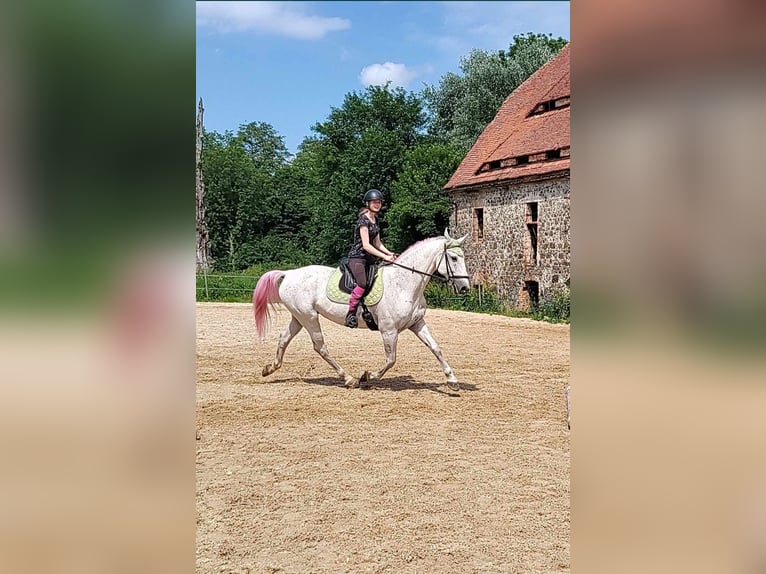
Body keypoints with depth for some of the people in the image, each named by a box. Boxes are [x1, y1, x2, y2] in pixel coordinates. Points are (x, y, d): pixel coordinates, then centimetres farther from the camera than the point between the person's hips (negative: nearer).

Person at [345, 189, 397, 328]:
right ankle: (350, 314, -20)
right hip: (357, 257, -9)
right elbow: (366, 245, -20)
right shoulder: (363, 220, -13)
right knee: (362, 284, -28)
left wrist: (389, 253, 4)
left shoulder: (375, 220, 14)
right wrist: (385, 257, -23)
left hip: (369, 258, 9)